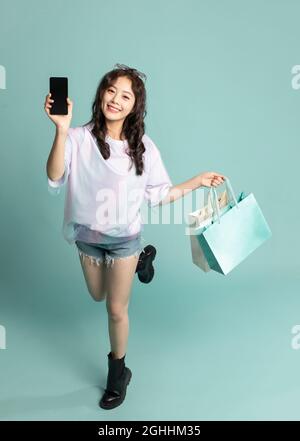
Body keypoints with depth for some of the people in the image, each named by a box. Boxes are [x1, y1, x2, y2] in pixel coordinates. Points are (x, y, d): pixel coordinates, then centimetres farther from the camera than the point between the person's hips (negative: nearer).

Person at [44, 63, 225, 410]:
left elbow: (158, 195, -4)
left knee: (116, 310, 10)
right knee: (97, 296, 28)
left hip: (124, 238, -2)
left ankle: (117, 373, 36)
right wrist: (61, 130, -40)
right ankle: (142, 258, 52)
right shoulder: (80, 138, -17)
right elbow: (54, 180, -30)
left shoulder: (143, 147, -12)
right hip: (87, 237, 2)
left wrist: (198, 181, -8)